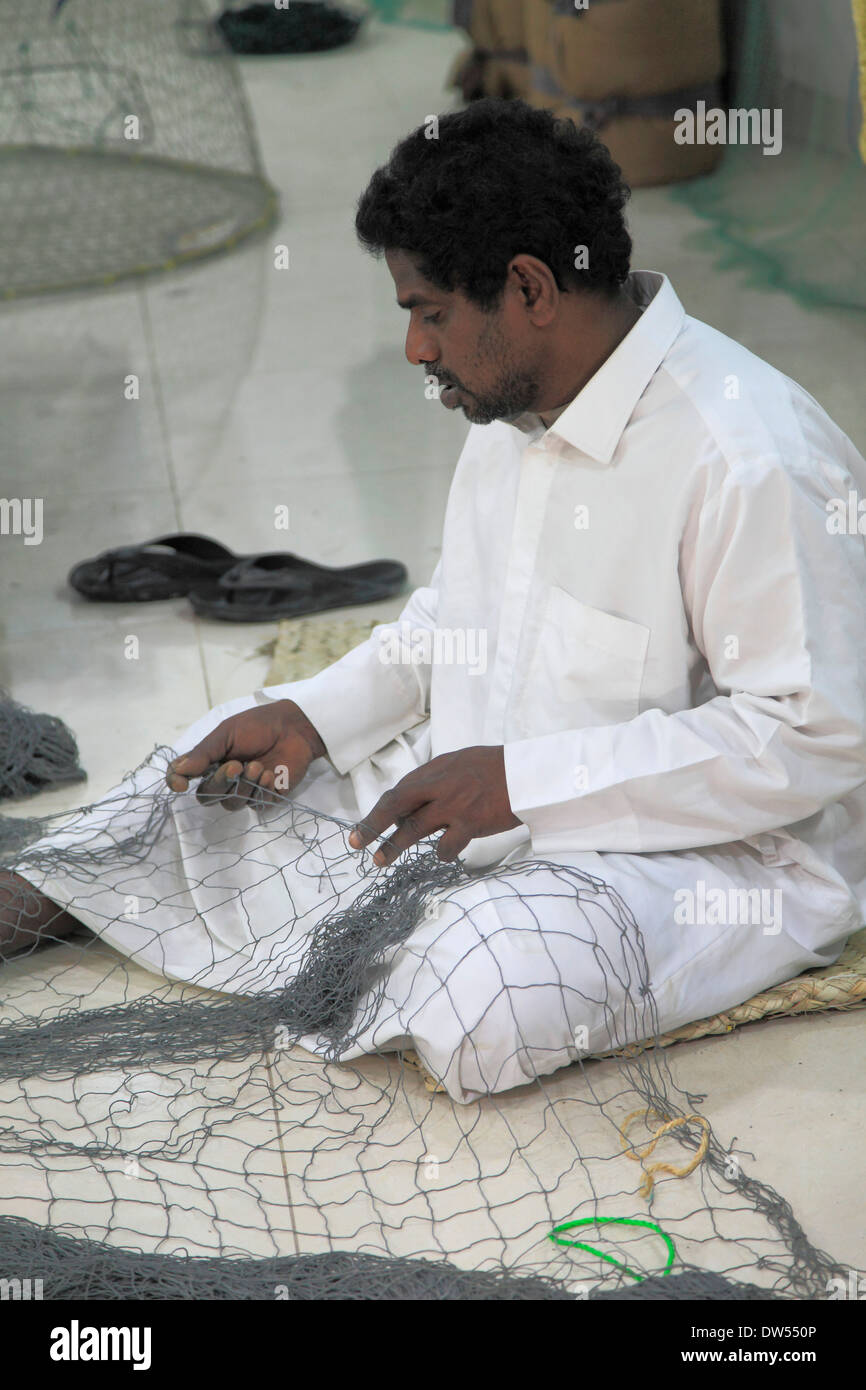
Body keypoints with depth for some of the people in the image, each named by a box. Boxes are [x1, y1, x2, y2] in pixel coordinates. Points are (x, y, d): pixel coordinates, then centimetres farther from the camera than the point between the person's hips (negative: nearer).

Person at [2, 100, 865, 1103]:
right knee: (218, 776, 7)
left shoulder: (753, 461, -26)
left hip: (715, 851, -8)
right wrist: (313, 716, 0)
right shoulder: (514, 403, 3)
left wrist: (521, 783, -28)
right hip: (498, 792, 8)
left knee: (487, 1002, -32)